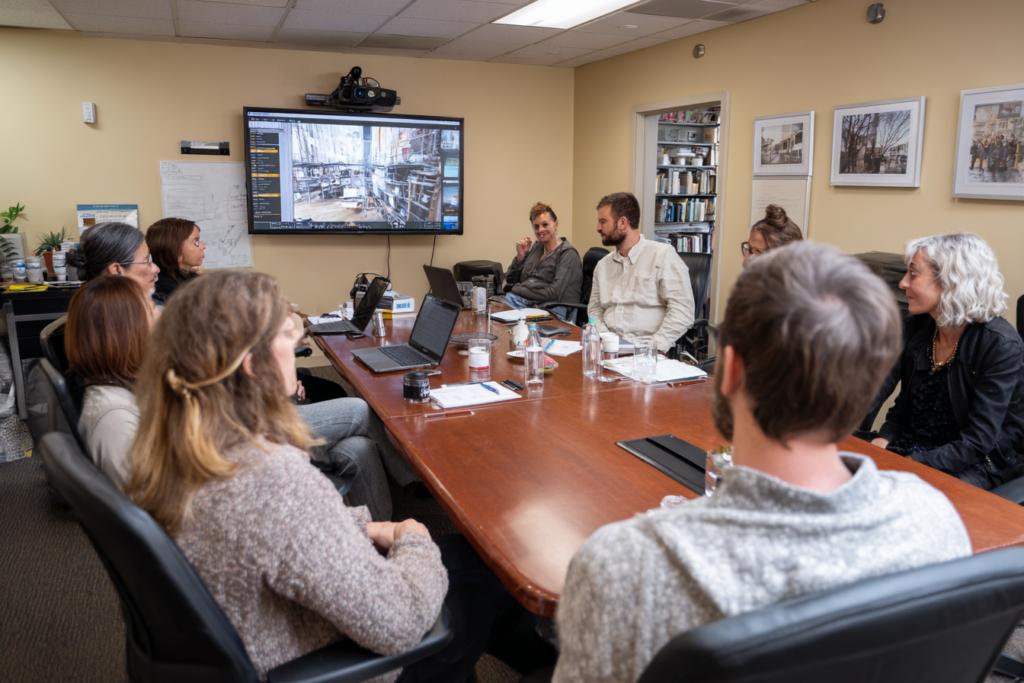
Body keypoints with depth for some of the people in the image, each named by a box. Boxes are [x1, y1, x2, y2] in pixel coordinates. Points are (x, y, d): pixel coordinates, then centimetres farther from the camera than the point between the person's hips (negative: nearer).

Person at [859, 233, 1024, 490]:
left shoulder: (1001, 345, -16)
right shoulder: (913, 328, 1)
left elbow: (977, 441, -19)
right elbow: (902, 408, 8)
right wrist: (880, 443, -11)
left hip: (974, 466, -5)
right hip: (911, 446, 5)